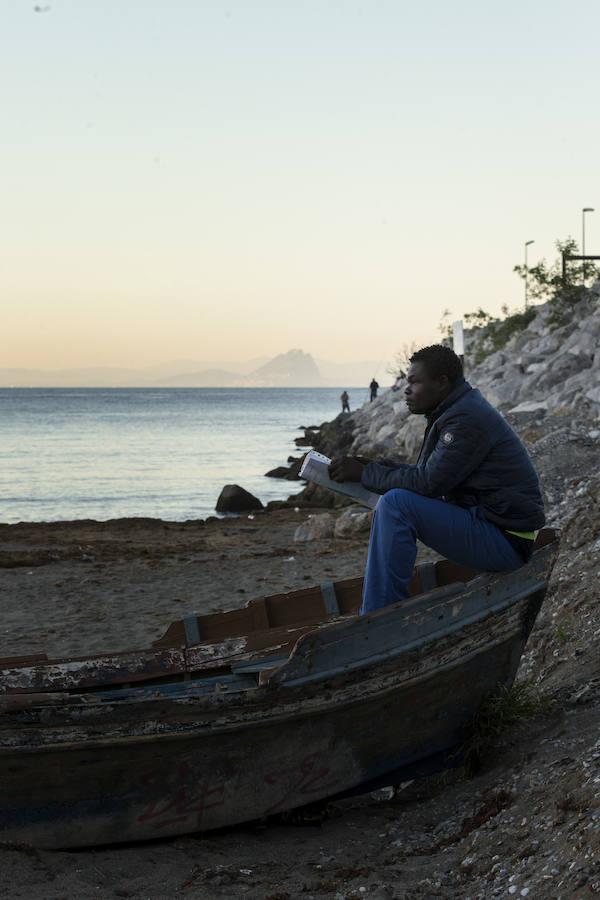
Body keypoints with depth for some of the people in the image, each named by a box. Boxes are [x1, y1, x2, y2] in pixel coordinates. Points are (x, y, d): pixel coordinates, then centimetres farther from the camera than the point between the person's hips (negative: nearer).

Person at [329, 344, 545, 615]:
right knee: (394, 502, 16)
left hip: (506, 541, -11)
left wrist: (365, 474, -12)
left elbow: (428, 482, -22)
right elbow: (428, 473, 16)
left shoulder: (467, 418, -18)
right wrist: (374, 466, 4)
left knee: (396, 503, -22)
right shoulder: (459, 410, 14)